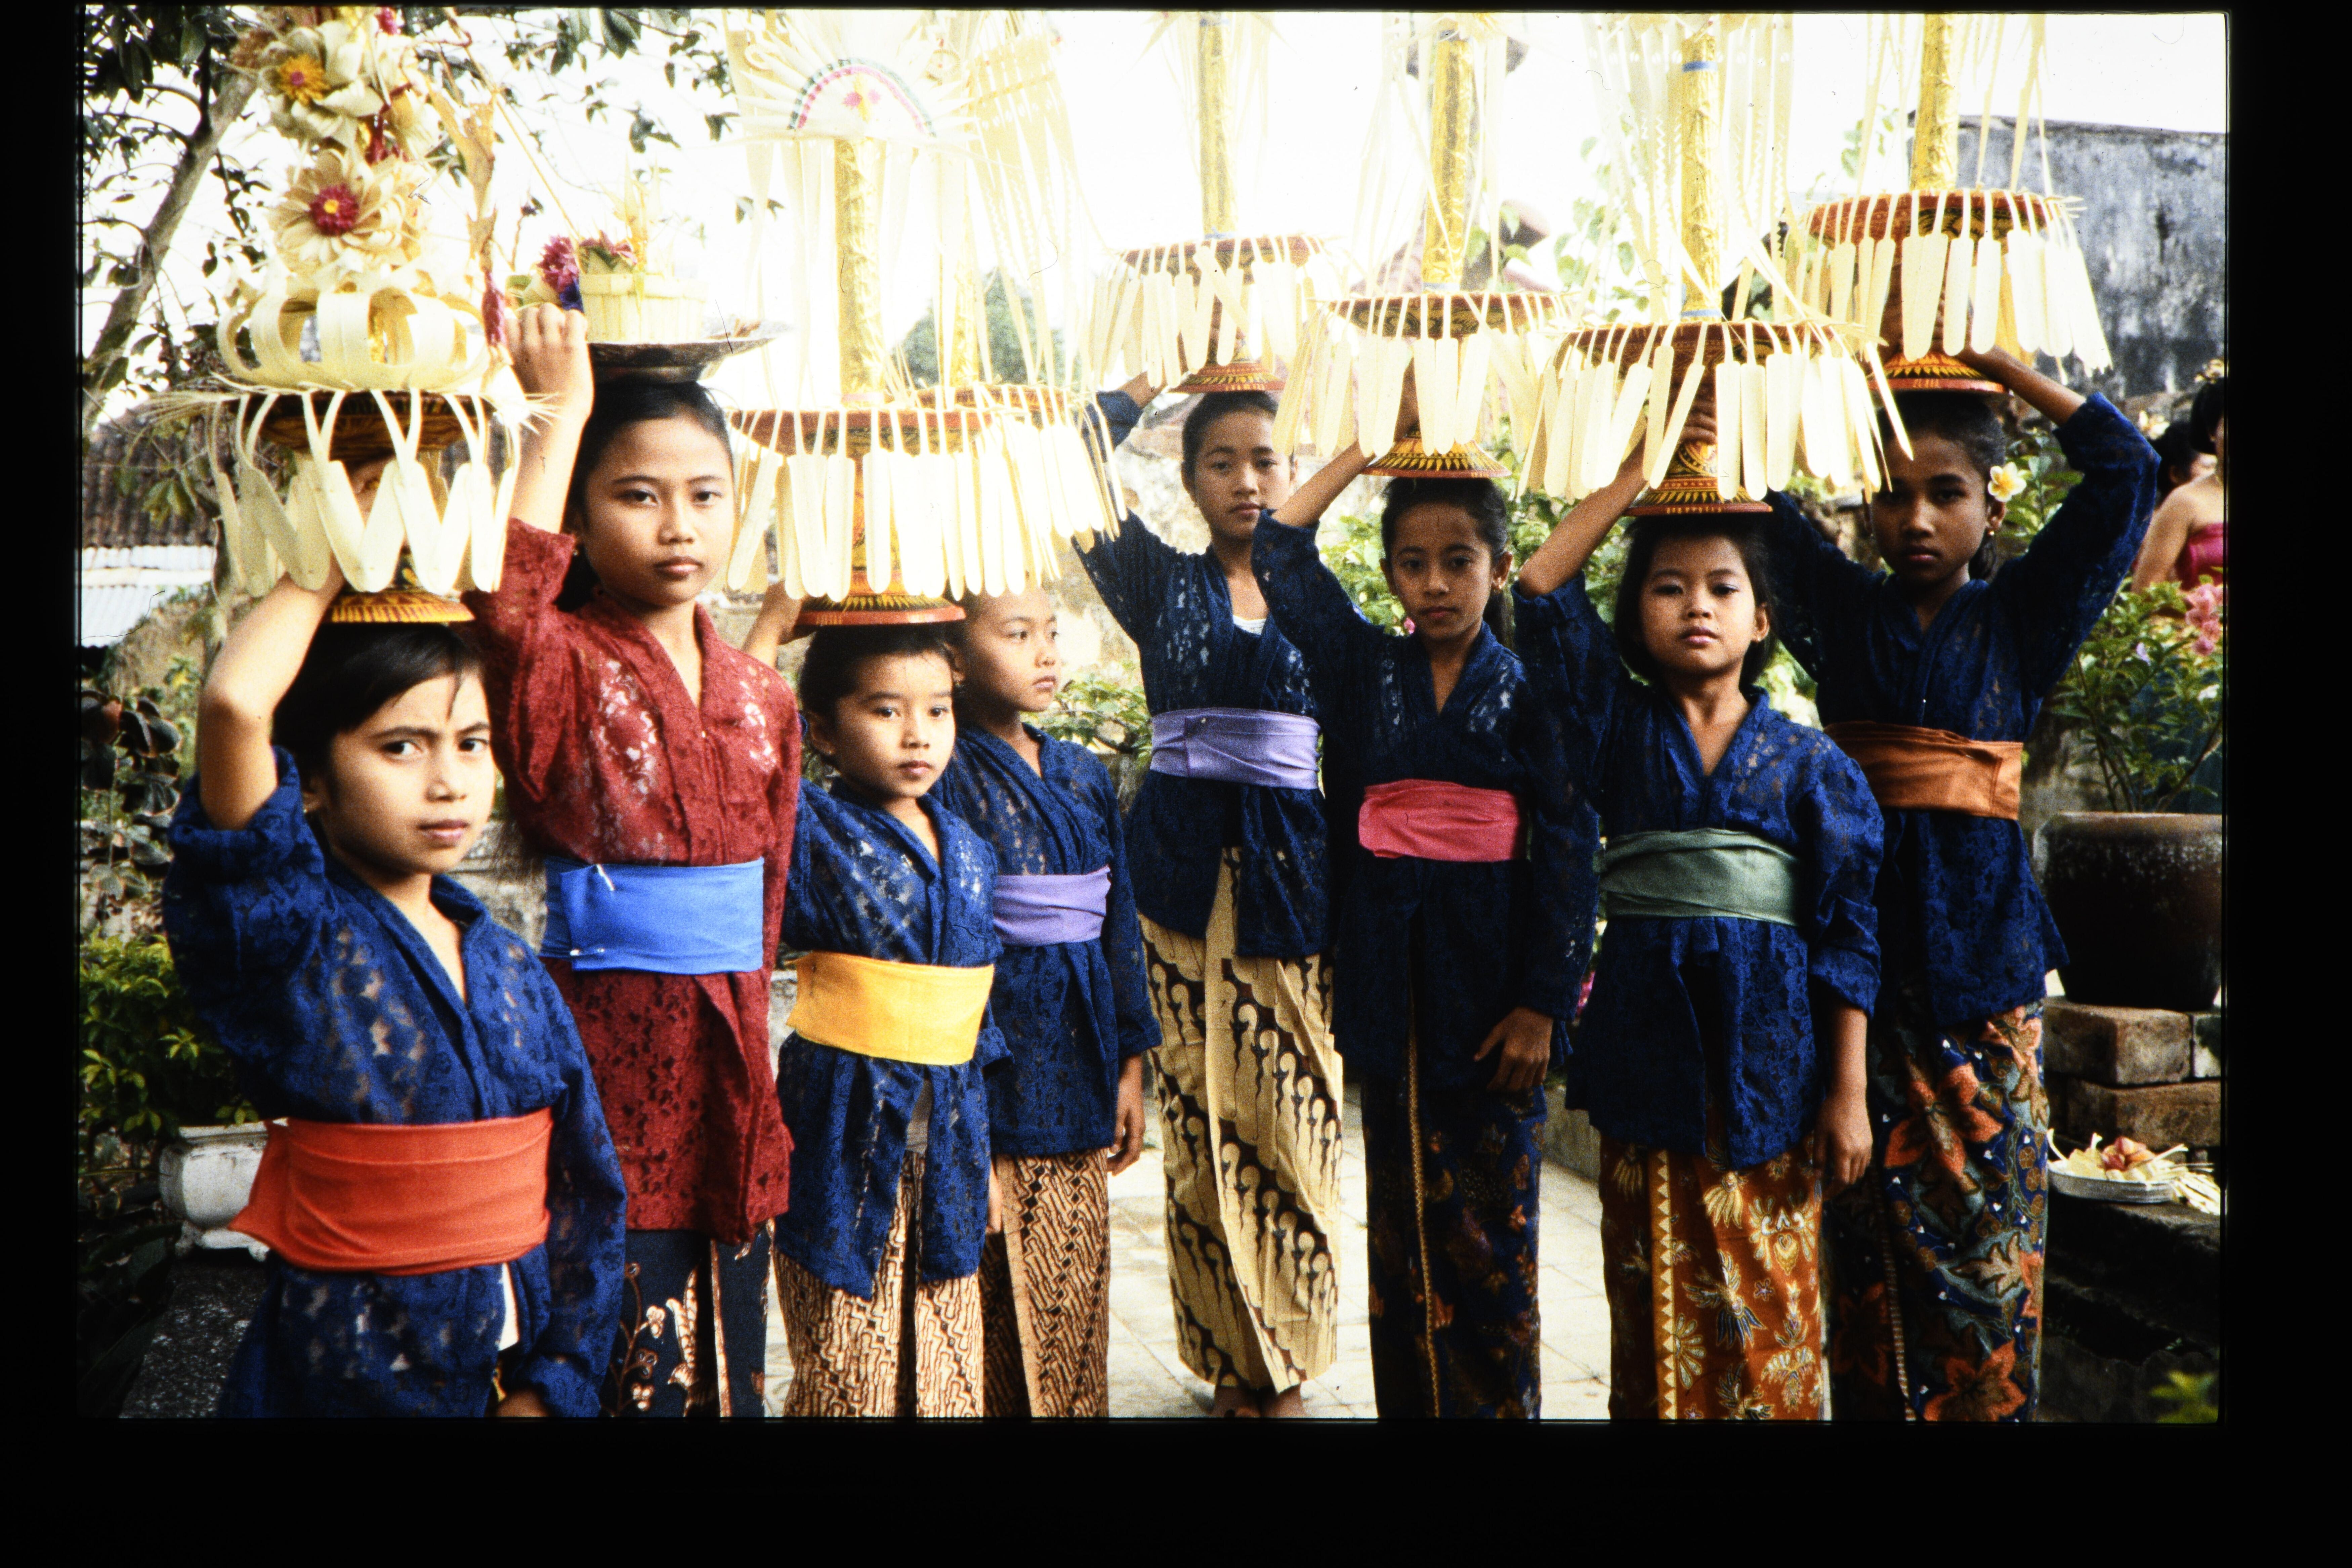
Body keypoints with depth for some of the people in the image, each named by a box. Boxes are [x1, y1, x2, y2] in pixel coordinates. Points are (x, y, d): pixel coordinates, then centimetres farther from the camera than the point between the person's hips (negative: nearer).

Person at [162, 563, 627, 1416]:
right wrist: (332, 568, -14)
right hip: (344, 1370, -5)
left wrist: (553, 1382, -6)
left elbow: (582, 1186, 4)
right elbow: (233, 704, -28)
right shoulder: (291, 936, -12)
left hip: (522, 1364, 5)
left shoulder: (508, 965, 3)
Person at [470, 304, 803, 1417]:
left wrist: (747, 1035, 16)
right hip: (603, 1041, -5)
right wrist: (560, 411, -22)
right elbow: (505, 599, -31)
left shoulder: (762, 700, 11)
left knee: (729, 1360, 12)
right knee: (630, 1367, -3)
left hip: (726, 1053, 6)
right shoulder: (566, 668, -6)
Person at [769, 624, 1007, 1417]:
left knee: (951, 1377, 11)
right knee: (847, 1380, 2)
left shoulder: (968, 851, 9)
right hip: (847, 1134, -5)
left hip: (944, 1138, 6)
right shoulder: (810, 829, -8)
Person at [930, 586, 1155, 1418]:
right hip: (991, 1053, -6)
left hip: (1077, 1055, 6)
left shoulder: (1084, 776, 10)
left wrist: (1129, 1064, 14)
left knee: (1074, 1287, 12)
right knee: (994, 1295, 0)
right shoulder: (950, 776, -10)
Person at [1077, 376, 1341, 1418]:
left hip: (1299, 872, 0)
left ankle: (1288, 1366, 11)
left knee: (1295, 1122, -1)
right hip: (1190, 873, 0)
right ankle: (1232, 1365, 14)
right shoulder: (1159, 581, 9)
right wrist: (1145, 384, 2)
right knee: (1203, 1121, 1)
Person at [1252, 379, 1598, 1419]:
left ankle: (1499, 1401, 11)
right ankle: (1407, 1399, 17)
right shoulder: (1365, 671, 7)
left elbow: (1565, 854, -5)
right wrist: (1374, 446, 3)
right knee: (1402, 1216, 8)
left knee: (1490, 1225, 1)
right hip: (1390, 978, 3)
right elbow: (1280, 555, 2)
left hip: (1489, 982, -2)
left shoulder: (1528, 693, -1)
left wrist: (1543, 1003, -10)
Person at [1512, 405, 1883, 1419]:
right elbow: (1540, 591, -4)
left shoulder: (1808, 762, 3)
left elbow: (1848, 931, 1)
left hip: (1768, 1051, -1)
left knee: (1767, 1295, 2)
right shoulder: (1620, 727, 6)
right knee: (1655, 1291, 6)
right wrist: (1640, 474, -5)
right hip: (1646, 1029, 1)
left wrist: (1848, 1094, -3)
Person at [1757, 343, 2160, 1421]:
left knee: (1988, 1217, -1)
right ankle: (1867, 1398, 11)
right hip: (1860, 940, 1)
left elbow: (2125, 472, -1)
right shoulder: (1844, 613, 9)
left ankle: (1990, 1403, 6)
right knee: (1871, 1223, 3)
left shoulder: (2019, 618, 6)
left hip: (1980, 941, -1)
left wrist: (2004, 367, -2)